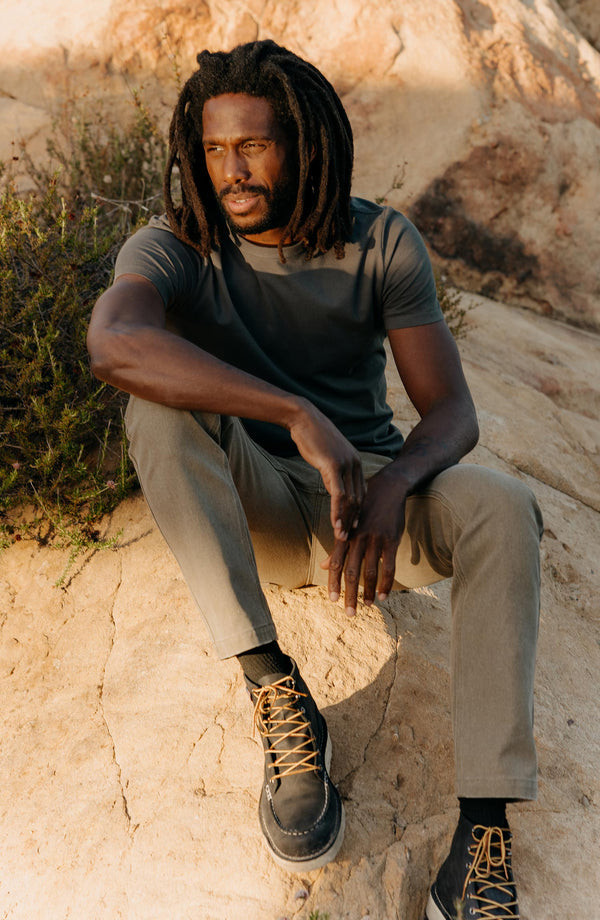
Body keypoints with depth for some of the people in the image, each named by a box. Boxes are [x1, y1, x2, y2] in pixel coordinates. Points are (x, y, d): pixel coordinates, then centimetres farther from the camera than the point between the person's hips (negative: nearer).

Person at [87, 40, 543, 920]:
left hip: (369, 489, 1)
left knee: (505, 510, -27)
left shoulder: (383, 242, -6)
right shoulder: (174, 246, -11)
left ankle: (484, 832, -25)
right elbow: (112, 344, -36)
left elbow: (452, 412, -12)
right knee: (161, 405, -30)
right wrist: (298, 416, -42)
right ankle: (278, 698, -26)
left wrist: (391, 486, -34)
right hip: (250, 505, -1)